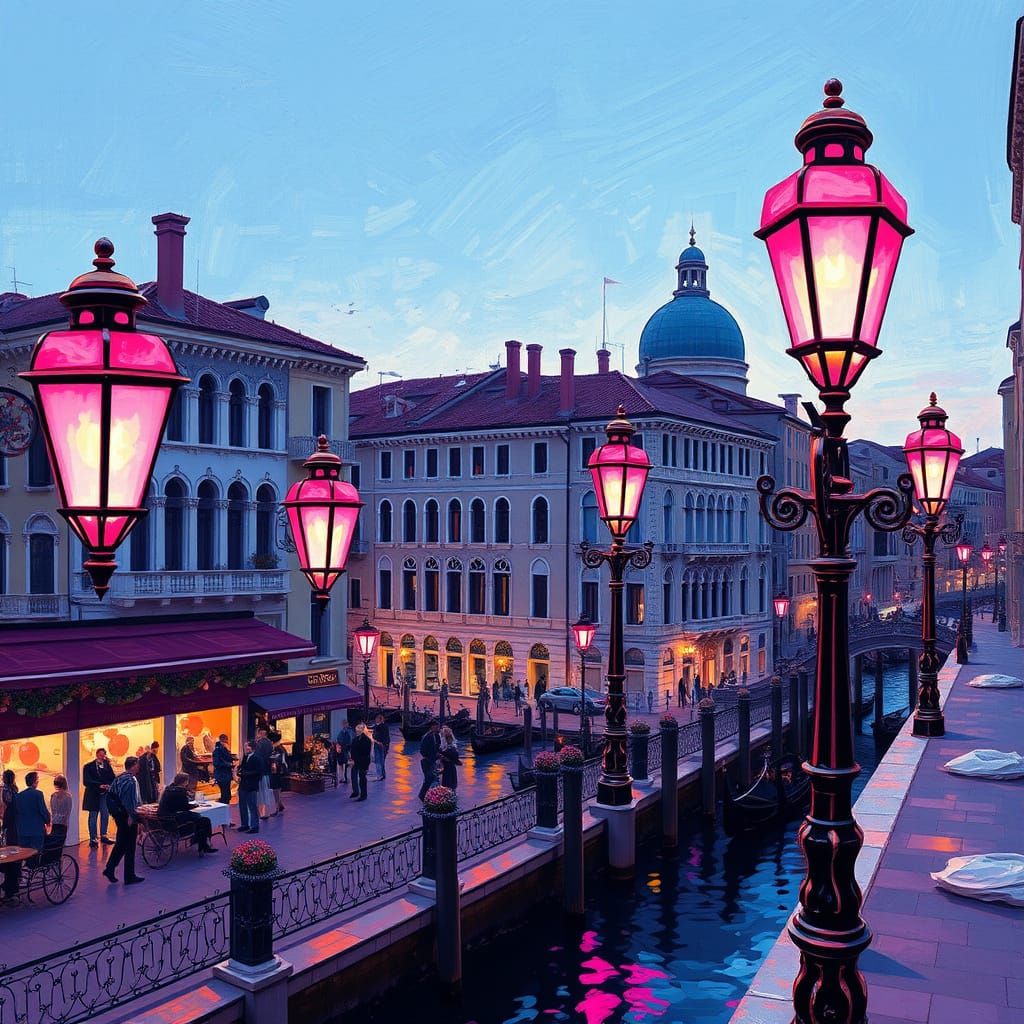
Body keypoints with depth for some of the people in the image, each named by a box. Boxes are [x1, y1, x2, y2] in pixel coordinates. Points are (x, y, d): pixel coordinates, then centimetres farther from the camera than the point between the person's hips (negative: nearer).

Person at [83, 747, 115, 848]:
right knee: (93, 816, 4)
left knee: (105, 815, 4)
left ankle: (103, 836, 17)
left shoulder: (107, 765, 6)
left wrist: (109, 786, -15)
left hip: (105, 794, 3)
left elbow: (112, 779, 5)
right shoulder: (89, 766, -3)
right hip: (93, 794, -3)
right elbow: (86, 781, -10)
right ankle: (93, 838, 11)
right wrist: (99, 786, -18)